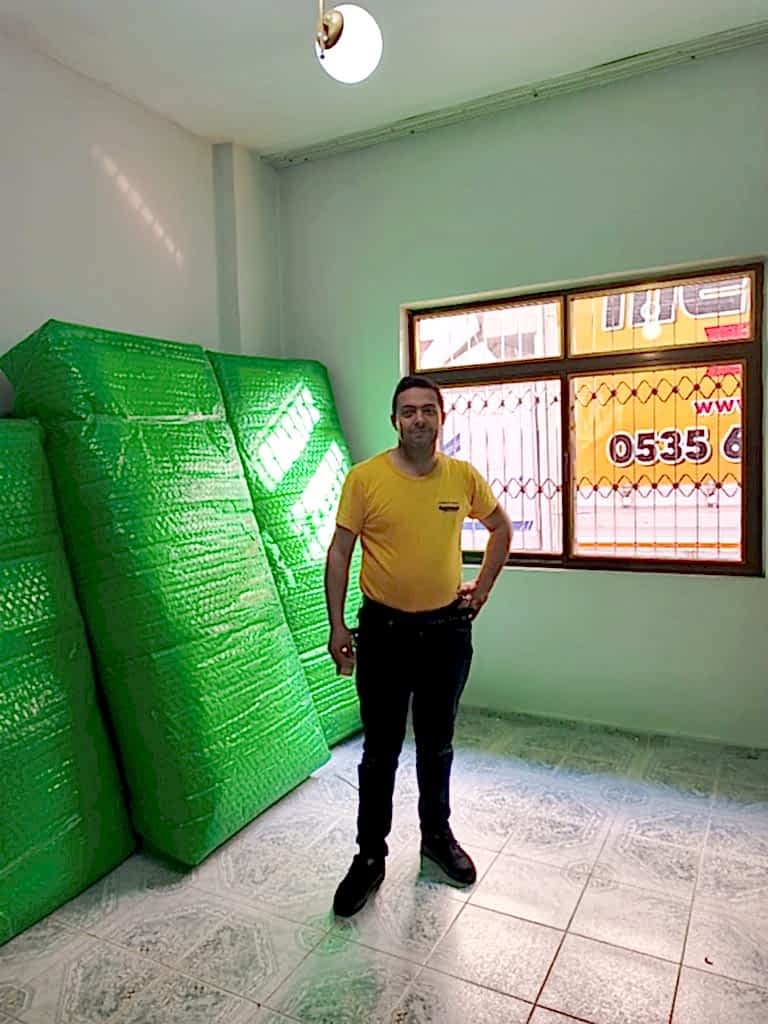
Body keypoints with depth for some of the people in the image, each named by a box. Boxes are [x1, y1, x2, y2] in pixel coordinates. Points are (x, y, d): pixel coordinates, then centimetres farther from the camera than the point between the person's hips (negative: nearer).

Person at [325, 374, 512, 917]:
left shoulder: (464, 477, -3)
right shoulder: (365, 477, -10)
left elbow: (502, 528, 14)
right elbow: (340, 551, -5)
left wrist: (483, 587, 8)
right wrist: (337, 625, -9)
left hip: (447, 629, 3)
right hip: (383, 630, -2)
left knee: (437, 744, 18)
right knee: (380, 750, 8)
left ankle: (437, 835, 40)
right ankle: (370, 856, 26)